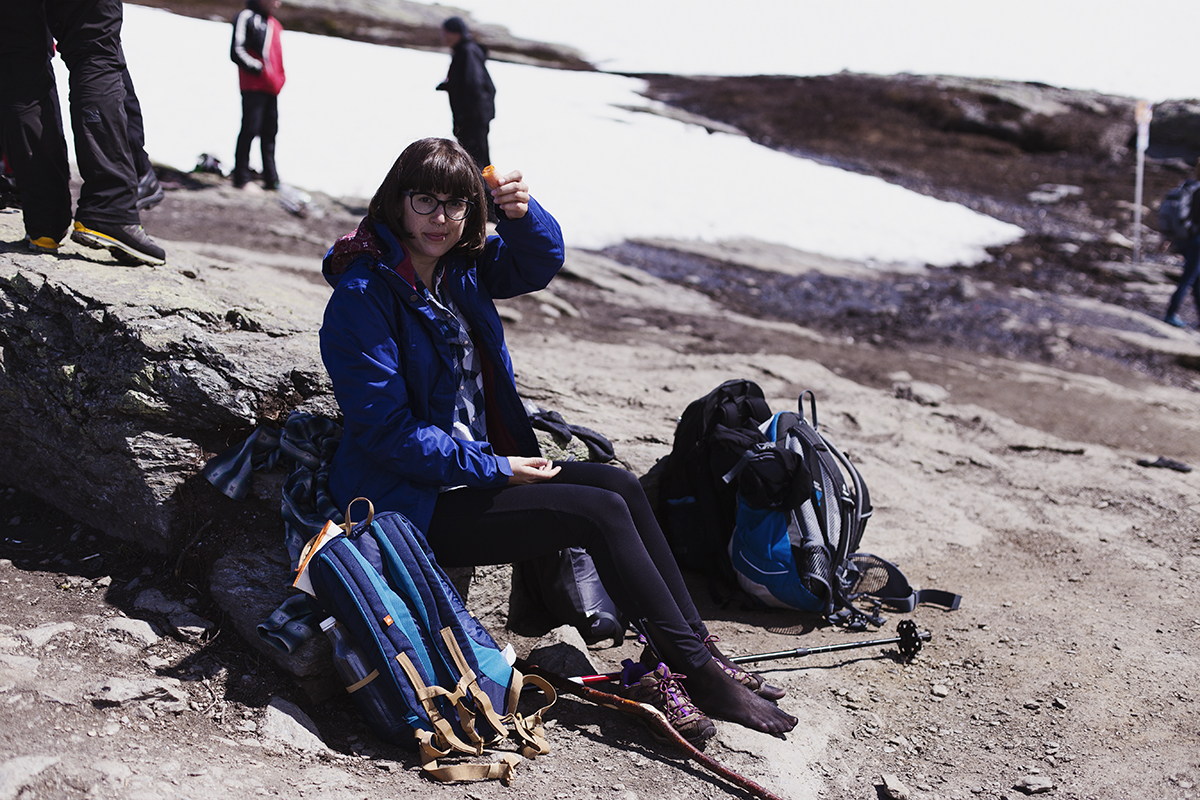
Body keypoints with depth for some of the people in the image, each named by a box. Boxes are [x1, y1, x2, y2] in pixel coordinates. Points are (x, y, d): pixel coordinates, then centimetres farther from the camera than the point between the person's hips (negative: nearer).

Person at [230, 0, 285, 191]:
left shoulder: (272, 22, 18)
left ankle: (271, 179, 16)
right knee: (250, 129, -8)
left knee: (269, 132, 10)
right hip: (253, 87, -8)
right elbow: (237, 52, -12)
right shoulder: (246, 17, -5)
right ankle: (241, 177, -2)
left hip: (272, 88, 8)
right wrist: (259, 69, -16)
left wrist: (279, 78, 13)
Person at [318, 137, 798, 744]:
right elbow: (385, 429, -21)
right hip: (412, 499, -9)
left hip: (477, 465, 9)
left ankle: (693, 653, -3)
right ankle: (698, 671, -10)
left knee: (621, 485, -5)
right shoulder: (362, 295, -18)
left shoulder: (456, 266, 5)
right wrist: (494, 468, -19)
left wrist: (523, 214, -16)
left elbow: (537, 261, 8)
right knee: (601, 512, -18)